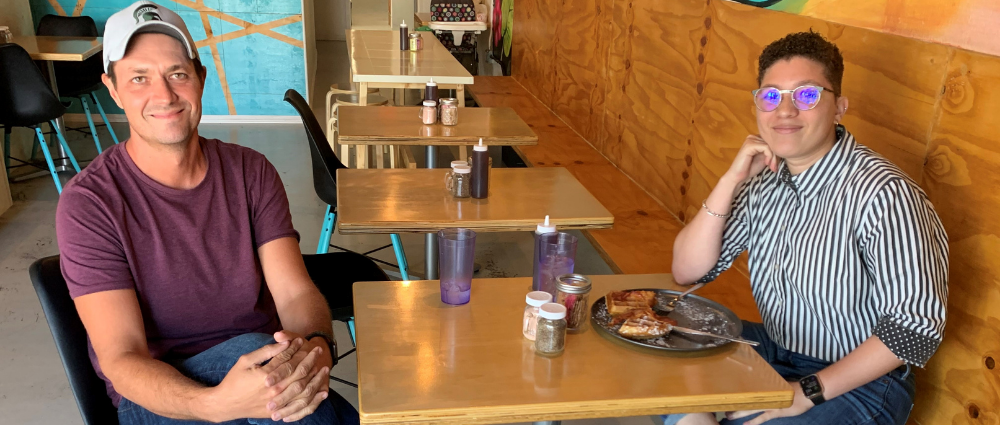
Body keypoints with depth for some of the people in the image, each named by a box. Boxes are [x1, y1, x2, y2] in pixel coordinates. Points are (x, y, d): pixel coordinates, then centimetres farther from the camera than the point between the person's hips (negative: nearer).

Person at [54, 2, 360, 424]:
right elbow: (122, 359, -17)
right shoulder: (89, 203, -11)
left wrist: (317, 345, -34)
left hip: (264, 372, 2)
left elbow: (296, 292, -8)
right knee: (252, 348, -33)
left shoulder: (250, 172, 1)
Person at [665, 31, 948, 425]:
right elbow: (687, 271, -5)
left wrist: (809, 391, -23)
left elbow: (915, 328, -22)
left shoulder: (884, 194, -23)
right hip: (775, 348, 6)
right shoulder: (762, 177, -3)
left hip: (858, 381, -6)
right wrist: (731, 180, -16)